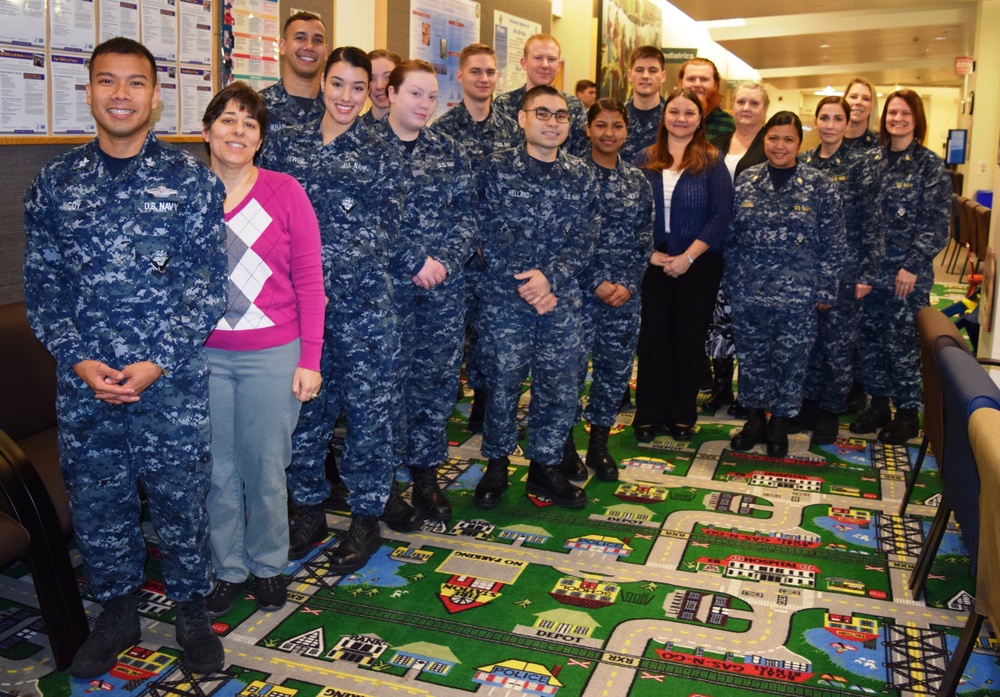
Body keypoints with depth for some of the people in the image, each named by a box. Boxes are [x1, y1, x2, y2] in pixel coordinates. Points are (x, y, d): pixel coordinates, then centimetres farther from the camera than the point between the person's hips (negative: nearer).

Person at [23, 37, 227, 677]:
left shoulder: (191, 180, -2)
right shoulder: (55, 182, 5)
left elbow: (209, 285, -6)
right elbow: (42, 285, 5)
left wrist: (157, 363, -13)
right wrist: (79, 361, -8)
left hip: (173, 380, -2)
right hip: (84, 384, 3)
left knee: (181, 500, 8)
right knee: (96, 503, 13)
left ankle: (192, 611, 30)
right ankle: (117, 613, 35)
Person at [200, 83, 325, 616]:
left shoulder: (284, 192, -2)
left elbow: (309, 280, -2)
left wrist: (309, 359, -6)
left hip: (272, 354, -1)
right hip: (201, 355, 2)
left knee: (266, 468, 8)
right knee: (217, 470, 11)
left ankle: (267, 565, 30)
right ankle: (227, 569, 31)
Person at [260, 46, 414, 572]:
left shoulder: (381, 156, 4)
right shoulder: (283, 145, 9)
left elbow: (387, 234, -4)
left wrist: (327, 273, -16)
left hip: (362, 302, -2)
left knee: (368, 409, 4)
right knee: (304, 407, 10)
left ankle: (366, 518, 21)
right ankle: (309, 511, 29)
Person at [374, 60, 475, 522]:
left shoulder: (451, 153, 11)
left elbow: (466, 217, 8)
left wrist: (445, 262, -9)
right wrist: (410, 264, -14)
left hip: (444, 285, 4)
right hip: (387, 284, -3)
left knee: (439, 378, 8)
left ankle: (426, 474, 23)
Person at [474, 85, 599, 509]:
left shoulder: (581, 176, 7)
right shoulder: (498, 168, -1)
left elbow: (584, 241, 1)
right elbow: (491, 235, -7)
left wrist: (549, 277, -14)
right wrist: (525, 285, -14)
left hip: (561, 299, 3)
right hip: (504, 298, -3)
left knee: (561, 390, 7)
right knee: (502, 385, 5)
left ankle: (545, 467, 24)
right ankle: (497, 465, 24)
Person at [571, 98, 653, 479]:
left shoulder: (638, 181, 9)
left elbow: (645, 238, 8)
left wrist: (628, 284, -5)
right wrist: (597, 283, -13)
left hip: (626, 294, 4)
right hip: (581, 291, -4)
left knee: (617, 371, 9)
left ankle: (599, 444, 25)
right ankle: (565, 445, 17)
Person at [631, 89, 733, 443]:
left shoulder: (712, 161, -1)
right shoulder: (646, 159, 5)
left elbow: (720, 216, -8)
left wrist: (687, 258, -14)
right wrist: (648, 252, -11)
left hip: (698, 265, -1)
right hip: (654, 263, 1)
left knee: (689, 338, 6)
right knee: (653, 337, 4)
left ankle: (682, 415, 19)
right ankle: (648, 414, 15)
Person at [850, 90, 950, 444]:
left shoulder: (930, 166, -5)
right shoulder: (875, 160, 8)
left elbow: (937, 223, -9)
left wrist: (913, 266, -15)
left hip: (907, 272, -5)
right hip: (871, 269, 5)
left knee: (900, 341, 0)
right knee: (868, 338, 9)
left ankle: (908, 414, 15)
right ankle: (878, 405, 24)